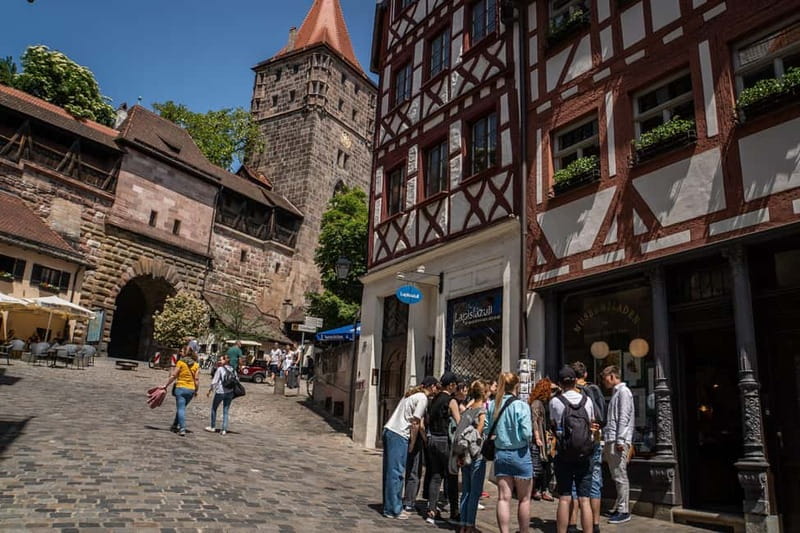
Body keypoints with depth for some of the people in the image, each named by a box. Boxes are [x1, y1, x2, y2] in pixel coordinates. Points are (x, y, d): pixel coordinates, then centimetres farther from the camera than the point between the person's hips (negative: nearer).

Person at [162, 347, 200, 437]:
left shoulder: (180, 362, -6)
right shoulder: (196, 365, 5)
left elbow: (173, 376, -7)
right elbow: (197, 379, 2)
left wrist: (165, 385, 0)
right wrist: (196, 391, 10)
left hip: (181, 388, -4)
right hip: (191, 389, 4)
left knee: (181, 408, -2)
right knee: (181, 408, 21)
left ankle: (182, 429, -10)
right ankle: (175, 425, 32)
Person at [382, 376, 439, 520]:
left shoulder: (412, 394, 19)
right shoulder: (422, 398, -7)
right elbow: (415, 423, -11)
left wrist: (411, 443, 16)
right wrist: (412, 444, -3)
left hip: (389, 430, 9)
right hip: (399, 435, -9)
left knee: (390, 471, 13)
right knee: (396, 472, -3)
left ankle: (390, 507, 22)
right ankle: (393, 510, 3)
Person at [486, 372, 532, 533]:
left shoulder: (492, 405, -2)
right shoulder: (521, 406, -16)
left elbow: (487, 430, 0)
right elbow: (526, 433, -20)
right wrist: (528, 438, 2)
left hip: (500, 453, 4)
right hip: (519, 454, -4)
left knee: (503, 498, 8)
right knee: (524, 499, 12)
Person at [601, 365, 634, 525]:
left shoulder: (623, 391, -6)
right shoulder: (616, 392, 21)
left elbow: (624, 417, -15)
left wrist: (620, 440, -19)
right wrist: (607, 441, 18)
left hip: (618, 441, -10)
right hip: (611, 440, 10)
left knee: (620, 476, -6)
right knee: (616, 476, 13)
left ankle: (624, 511, -2)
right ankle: (618, 506, 20)